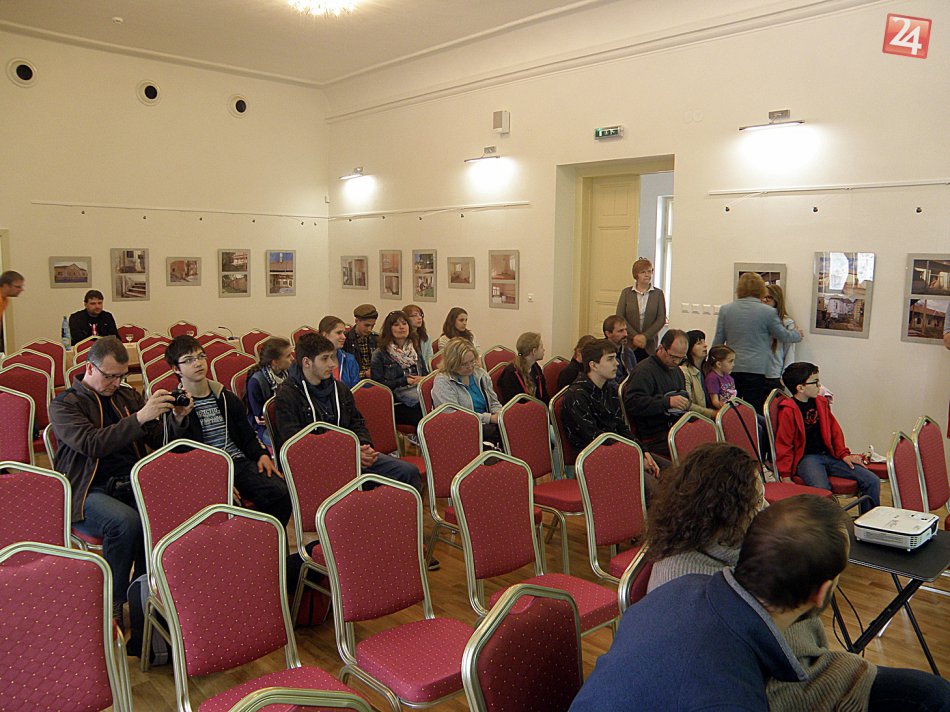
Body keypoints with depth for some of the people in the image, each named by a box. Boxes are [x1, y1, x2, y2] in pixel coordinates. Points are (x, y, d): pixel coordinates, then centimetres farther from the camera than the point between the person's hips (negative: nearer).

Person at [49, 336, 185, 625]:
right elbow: (92, 444, -17)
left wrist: (177, 418, -3)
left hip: (132, 484, 4)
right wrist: (139, 418, -24)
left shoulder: (127, 396, 17)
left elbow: (159, 441, 17)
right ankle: (111, 606, -15)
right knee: (126, 521, -34)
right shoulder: (64, 404, 2)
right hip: (88, 492, -4)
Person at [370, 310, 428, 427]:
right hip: (396, 404, -5)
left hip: (420, 399, 5)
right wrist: (404, 381, -9)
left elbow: (426, 373, 24)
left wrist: (423, 379, 0)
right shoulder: (379, 354, 5)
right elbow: (378, 383, -4)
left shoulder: (415, 351, 23)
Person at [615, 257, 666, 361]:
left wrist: (645, 336, -10)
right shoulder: (626, 292, 6)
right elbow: (619, 317, -1)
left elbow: (661, 319, 0)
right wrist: (634, 336, -10)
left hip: (649, 345, 0)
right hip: (628, 343, 0)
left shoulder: (658, 293, 6)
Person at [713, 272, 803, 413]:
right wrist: (798, 334, 30)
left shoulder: (725, 309, 4)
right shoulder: (768, 312, -5)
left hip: (731, 368, 3)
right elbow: (784, 336, 8)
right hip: (756, 369, -3)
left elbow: (718, 341, 9)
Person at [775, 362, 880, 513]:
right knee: (822, 490, -37)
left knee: (872, 481, -5)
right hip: (805, 458, -7)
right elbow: (783, 445, -8)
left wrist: (844, 454, 11)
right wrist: (786, 476, -11)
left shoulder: (821, 402, 14)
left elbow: (834, 429, 22)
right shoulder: (788, 411, -10)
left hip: (828, 454, 7)